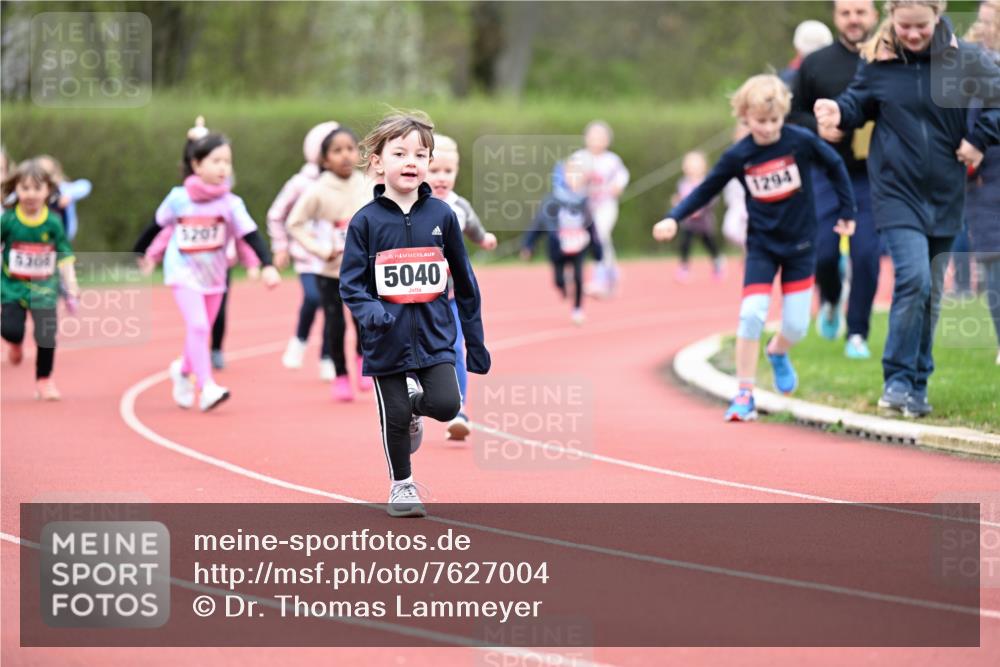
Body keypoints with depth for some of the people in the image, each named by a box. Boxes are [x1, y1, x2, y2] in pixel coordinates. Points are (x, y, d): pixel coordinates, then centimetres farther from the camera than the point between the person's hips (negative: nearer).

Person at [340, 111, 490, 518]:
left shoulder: (441, 216, 1)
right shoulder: (366, 221, -5)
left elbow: (465, 282, 8)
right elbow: (351, 284, -5)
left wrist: (475, 342, 10)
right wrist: (370, 312, -26)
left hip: (435, 335, 1)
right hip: (388, 340, -1)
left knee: (446, 405, -14)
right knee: (394, 418, 5)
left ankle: (415, 404, 20)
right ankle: (402, 486, 28)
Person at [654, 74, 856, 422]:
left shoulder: (801, 141, -11)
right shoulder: (738, 156, -8)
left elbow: (836, 166, 3)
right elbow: (706, 190, 1)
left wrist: (848, 212, 7)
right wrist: (673, 218, -11)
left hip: (800, 244, 0)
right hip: (761, 246, 0)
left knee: (796, 325, -1)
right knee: (751, 315, -16)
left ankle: (778, 353, 37)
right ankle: (745, 396, -6)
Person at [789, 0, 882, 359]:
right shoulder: (816, 64, 3)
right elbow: (792, 114, 8)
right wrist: (816, 127, -11)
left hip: (873, 178, -1)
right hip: (827, 175, 1)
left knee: (866, 254, -7)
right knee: (823, 251, -2)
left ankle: (857, 334, 6)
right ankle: (830, 301, 31)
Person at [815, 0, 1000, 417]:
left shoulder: (963, 59, -5)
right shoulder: (876, 62, -3)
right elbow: (859, 103, 7)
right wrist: (838, 112, -15)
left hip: (944, 196, 2)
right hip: (896, 191, -2)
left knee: (931, 292, 9)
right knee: (913, 278, -19)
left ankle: (917, 386, 20)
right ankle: (898, 380, -9)